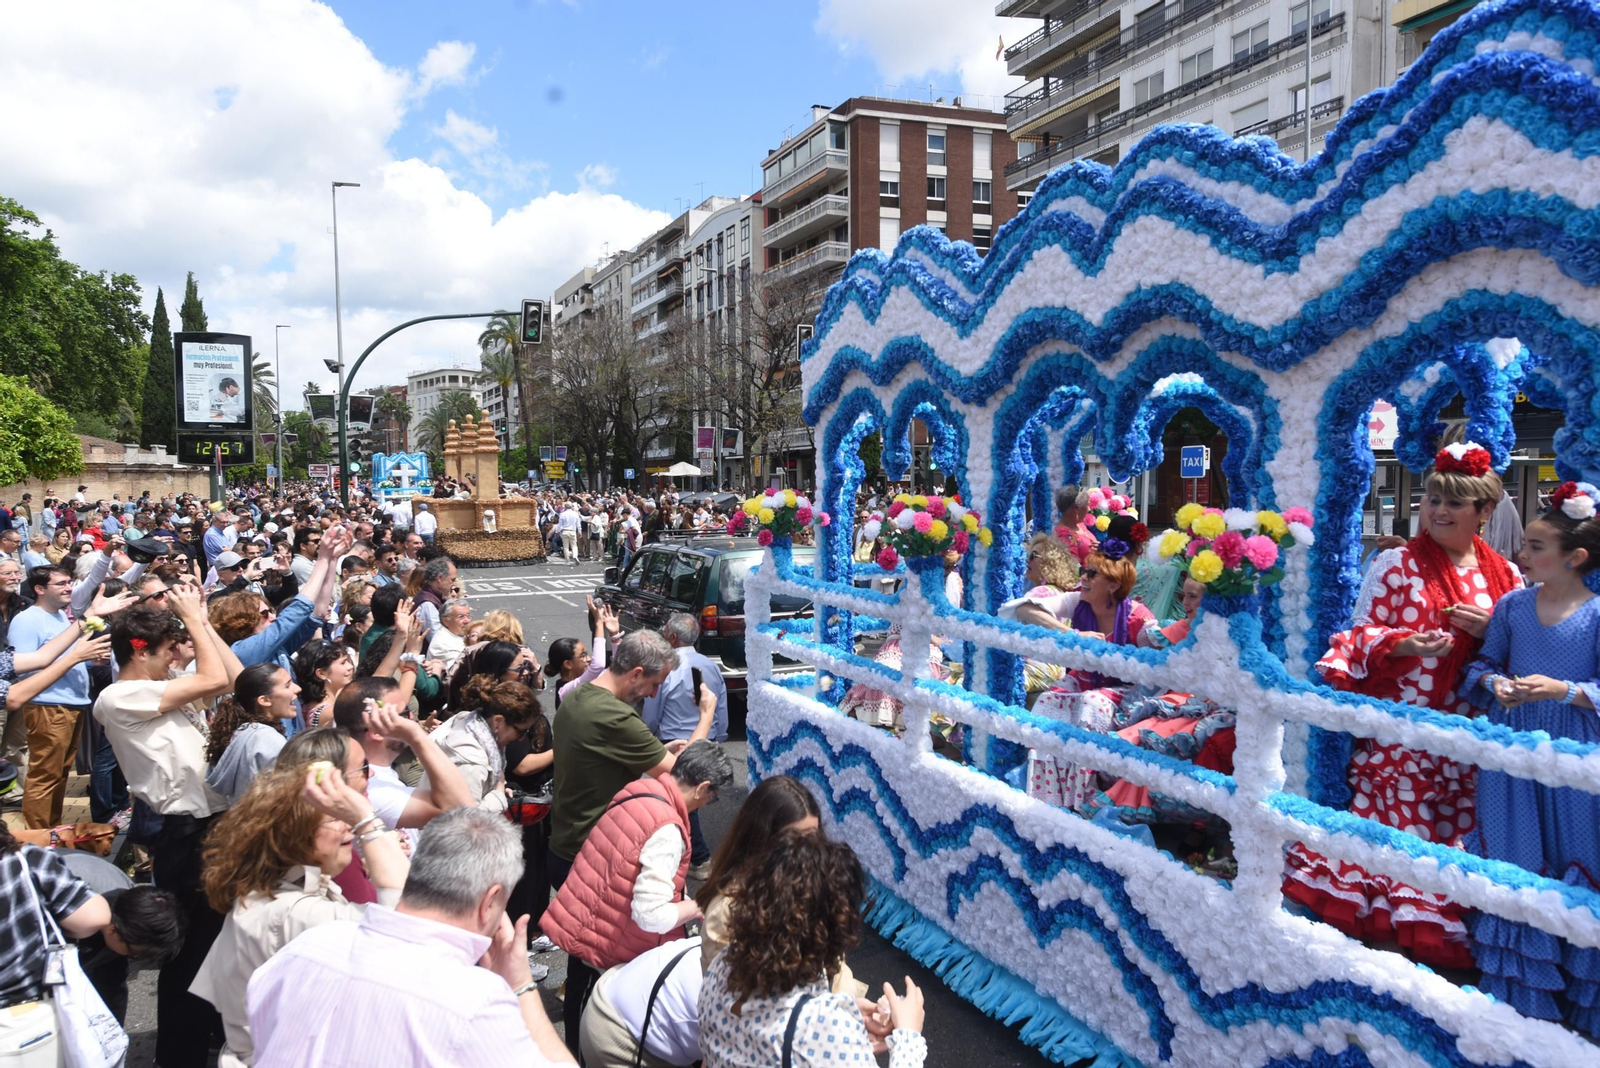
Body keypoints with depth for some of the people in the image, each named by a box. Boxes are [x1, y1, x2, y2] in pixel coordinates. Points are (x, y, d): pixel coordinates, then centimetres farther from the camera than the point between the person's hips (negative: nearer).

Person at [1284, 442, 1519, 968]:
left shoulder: (1504, 575, 10)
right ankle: (1395, 912, 11)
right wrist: (1404, 643, -20)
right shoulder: (1395, 565, 0)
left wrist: (1490, 630, -7)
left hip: (1468, 732, 3)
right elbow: (1361, 632, -1)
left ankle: (1441, 925, 18)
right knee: (1395, 818, -4)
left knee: (1460, 827, 4)